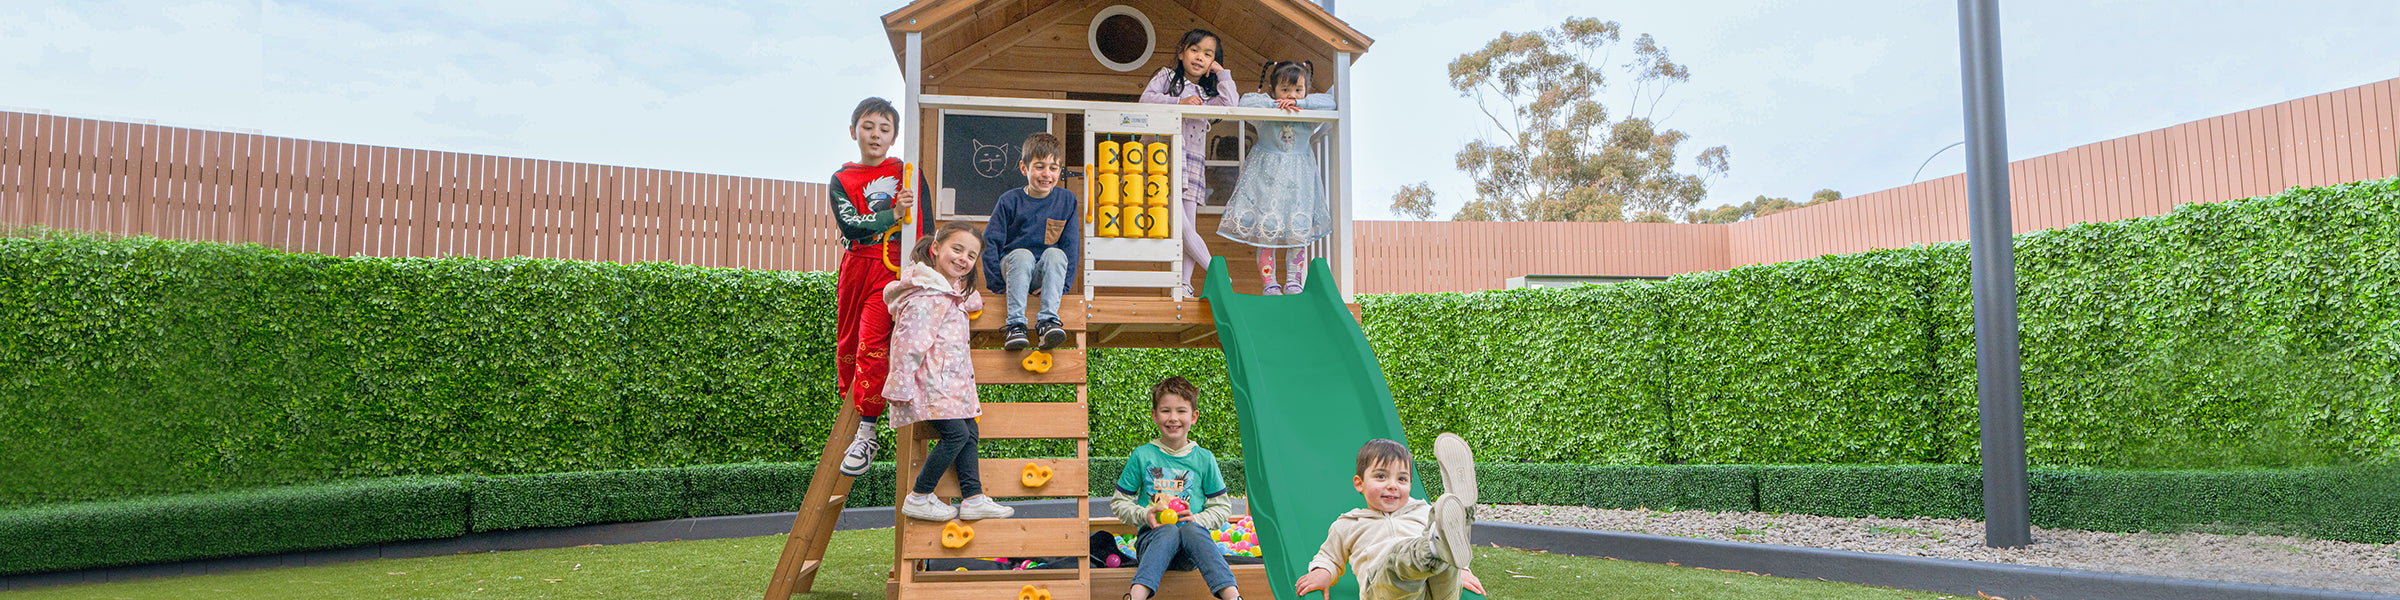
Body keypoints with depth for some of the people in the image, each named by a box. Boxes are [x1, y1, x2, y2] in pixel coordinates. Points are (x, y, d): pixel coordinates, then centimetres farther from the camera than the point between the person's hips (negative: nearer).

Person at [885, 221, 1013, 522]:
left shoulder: (953, 290, 11)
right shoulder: (927, 295, -19)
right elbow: (910, 341, -21)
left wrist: (973, 301, 54)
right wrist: (902, 385, -22)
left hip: (951, 379, 10)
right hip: (931, 380, -10)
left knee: (970, 432, 9)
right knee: (956, 434, -14)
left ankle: (974, 498, 14)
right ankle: (918, 499, -1)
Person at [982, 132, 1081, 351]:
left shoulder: (1067, 200, 1)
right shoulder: (1010, 201, -4)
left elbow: (1072, 245, 3)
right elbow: (990, 241, -3)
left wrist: (1064, 284, -6)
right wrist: (996, 282, -10)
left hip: (1045, 273, 1)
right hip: (1012, 265, -1)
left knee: (1056, 254, -31)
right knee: (1022, 255, -34)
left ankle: (1048, 320, -39)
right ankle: (1016, 323, -39)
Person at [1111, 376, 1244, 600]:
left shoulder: (1204, 459, 10)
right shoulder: (1142, 456, 8)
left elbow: (1222, 507, 14)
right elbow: (1118, 502, 13)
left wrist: (1197, 520, -5)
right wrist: (1144, 515, -6)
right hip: (1152, 537, -1)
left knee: (1191, 529, -34)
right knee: (1169, 531, -35)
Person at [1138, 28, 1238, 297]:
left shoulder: (1208, 94, 19)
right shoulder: (1167, 77, 11)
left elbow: (1229, 104, 0)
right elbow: (1146, 98, -5)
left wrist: (1223, 73, 8)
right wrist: (1178, 102, -15)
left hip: (1193, 162, 5)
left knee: (1189, 228, 0)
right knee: (1179, 225, -16)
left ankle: (1184, 285, 2)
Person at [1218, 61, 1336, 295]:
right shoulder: (1265, 112, -7)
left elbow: (1329, 102, -12)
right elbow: (1246, 101, -21)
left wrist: (1300, 103, -20)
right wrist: (1275, 105, -24)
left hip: (1298, 177, 2)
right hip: (1267, 176, -2)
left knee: (1299, 231, 0)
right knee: (1265, 228, -4)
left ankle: (1293, 281, 11)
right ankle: (1269, 282, 4)